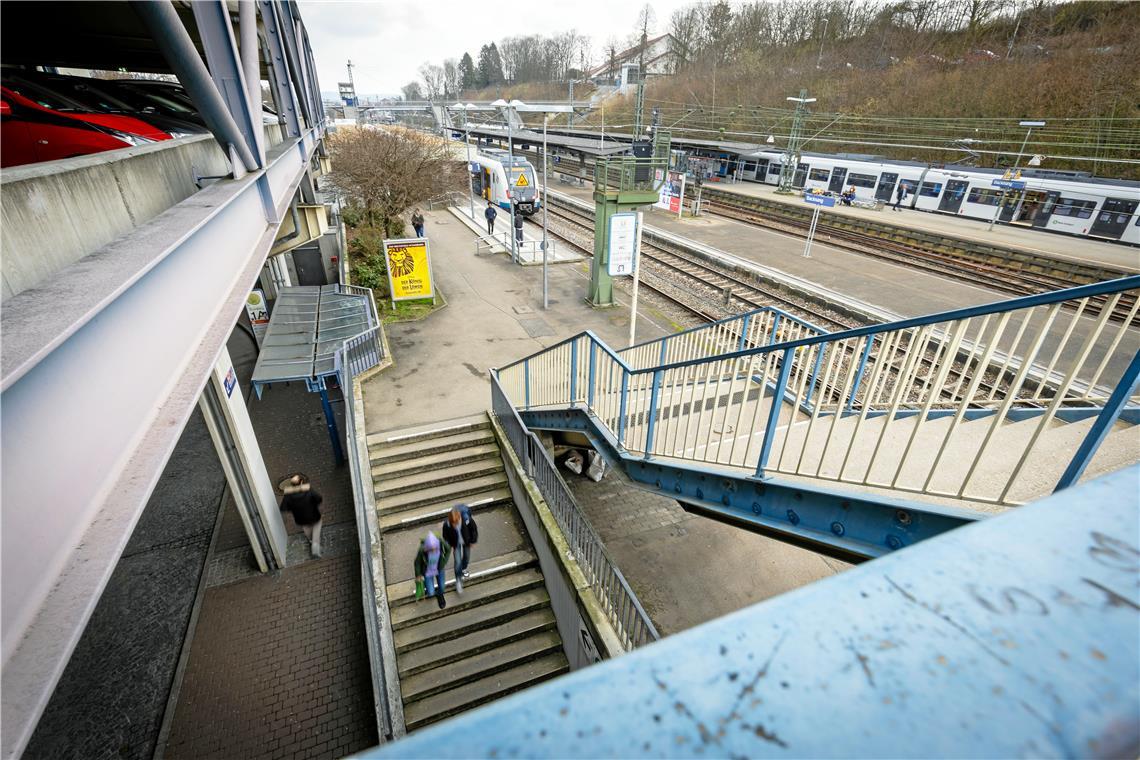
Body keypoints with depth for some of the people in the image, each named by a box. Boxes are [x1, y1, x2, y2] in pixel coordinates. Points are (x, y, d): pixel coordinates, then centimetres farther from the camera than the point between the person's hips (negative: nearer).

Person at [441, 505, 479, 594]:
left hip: (466, 541, 1)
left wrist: (473, 541, -7)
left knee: (466, 557, 25)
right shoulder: (446, 524, -35)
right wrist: (449, 545, -3)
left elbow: (474, 528, -17)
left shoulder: (467, 519, -39)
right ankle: (458, 581, 27)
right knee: (457, 562, 2)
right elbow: (445, 536, -13)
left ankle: (463, 569, 58)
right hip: (456, 543, -1)